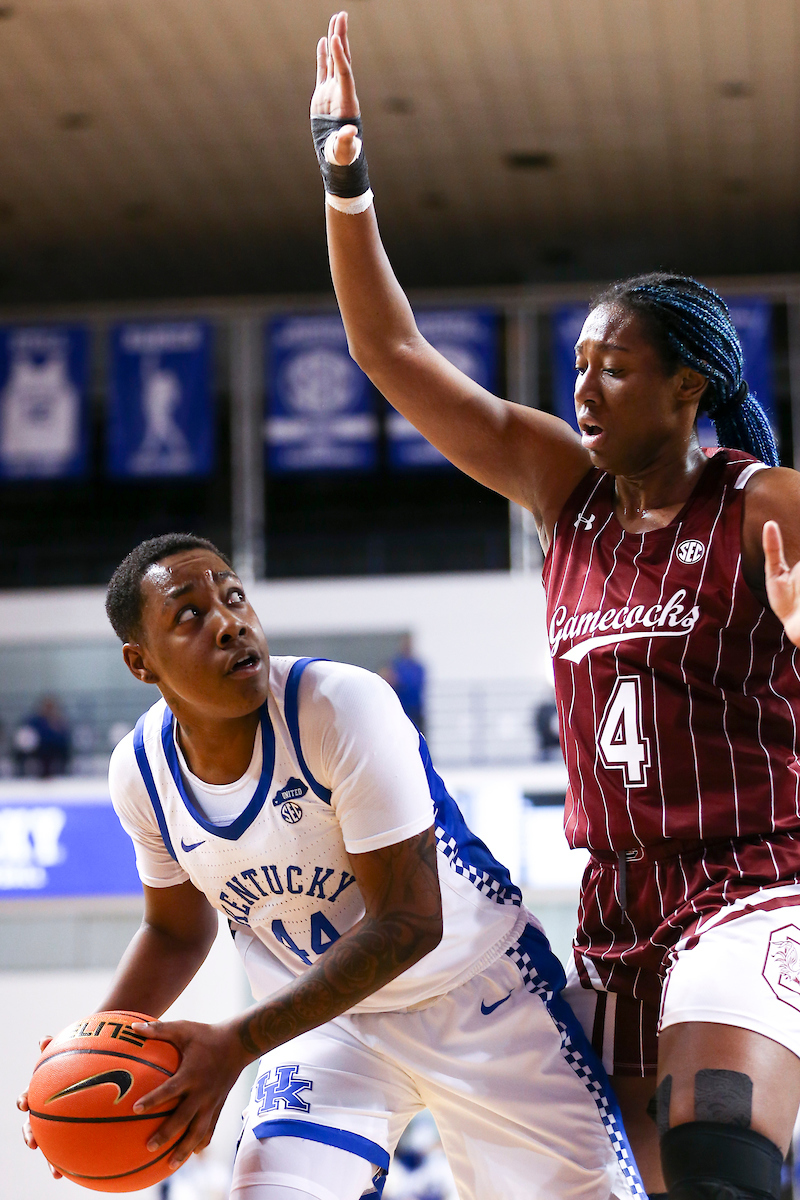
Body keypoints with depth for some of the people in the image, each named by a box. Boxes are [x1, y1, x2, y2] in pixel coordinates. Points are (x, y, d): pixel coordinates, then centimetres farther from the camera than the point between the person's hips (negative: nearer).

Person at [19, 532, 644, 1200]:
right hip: (325, 1013, 3)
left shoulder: (344, 706, -27)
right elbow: (177, 932, 8)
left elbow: (408, 923, -28)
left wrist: (236, 1045, -32)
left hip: (478, 993, -3)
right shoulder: (140, 769, -10)